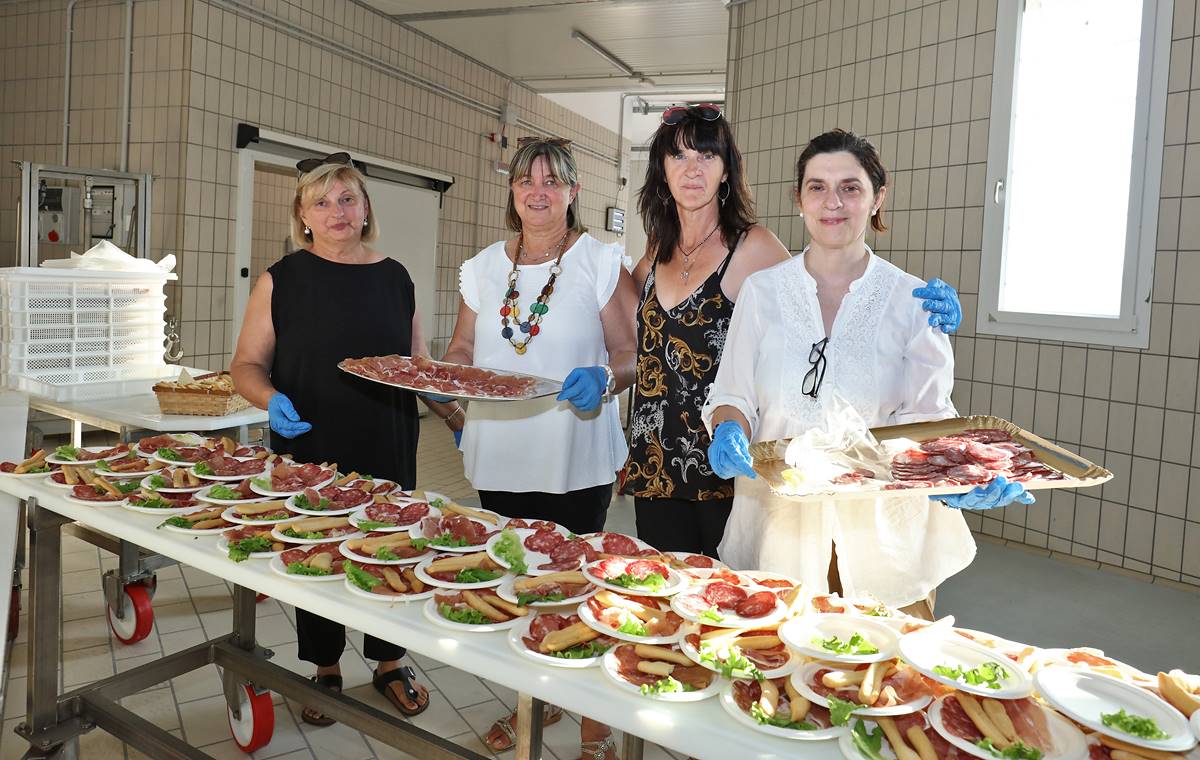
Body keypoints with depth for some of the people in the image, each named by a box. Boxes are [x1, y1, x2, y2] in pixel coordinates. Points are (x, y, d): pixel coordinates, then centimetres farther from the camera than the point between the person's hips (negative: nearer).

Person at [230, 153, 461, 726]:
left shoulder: (394, 277, 6)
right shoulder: (282, 280, -1)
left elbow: (418, 366, 12)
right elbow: (247, 365, 2)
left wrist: (458, 419, 3)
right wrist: (272, 400, -18)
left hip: (388, 453, 2)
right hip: (311, 451, -1)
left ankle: (389, 664, 30)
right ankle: (325, 671, 31)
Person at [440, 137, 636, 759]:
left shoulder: (602, 264, -2)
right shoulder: (483, 267, 10)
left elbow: (631, 354, -3)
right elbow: (463, 348, 17)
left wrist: (603, 379, -24)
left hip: (576, 459, -4)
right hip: (498, 456, 5)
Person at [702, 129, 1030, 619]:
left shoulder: (911, 301, -1)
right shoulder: (762, 291, 1)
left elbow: (927, 413, -2)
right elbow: (732, 395, 3)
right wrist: (730, 431, -19)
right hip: (780, 523, 1)